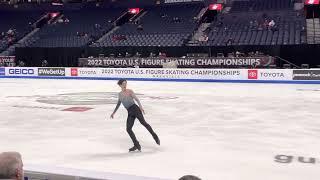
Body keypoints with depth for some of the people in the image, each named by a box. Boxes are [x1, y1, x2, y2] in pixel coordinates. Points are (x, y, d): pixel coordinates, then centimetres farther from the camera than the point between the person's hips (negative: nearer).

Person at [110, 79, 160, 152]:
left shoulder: (130, 91, 1)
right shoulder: (120, 94, 16)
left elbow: (136, 99, -11)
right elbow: (118, 104, 29)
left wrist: (140, 106, -28)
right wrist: (113, 113, 31)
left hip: (135, 109, -5)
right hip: (130, 112, 5)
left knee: (143, 122, -17)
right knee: (128, 129, -6)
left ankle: (155, 136, -2)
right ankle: (137, 145, 2)